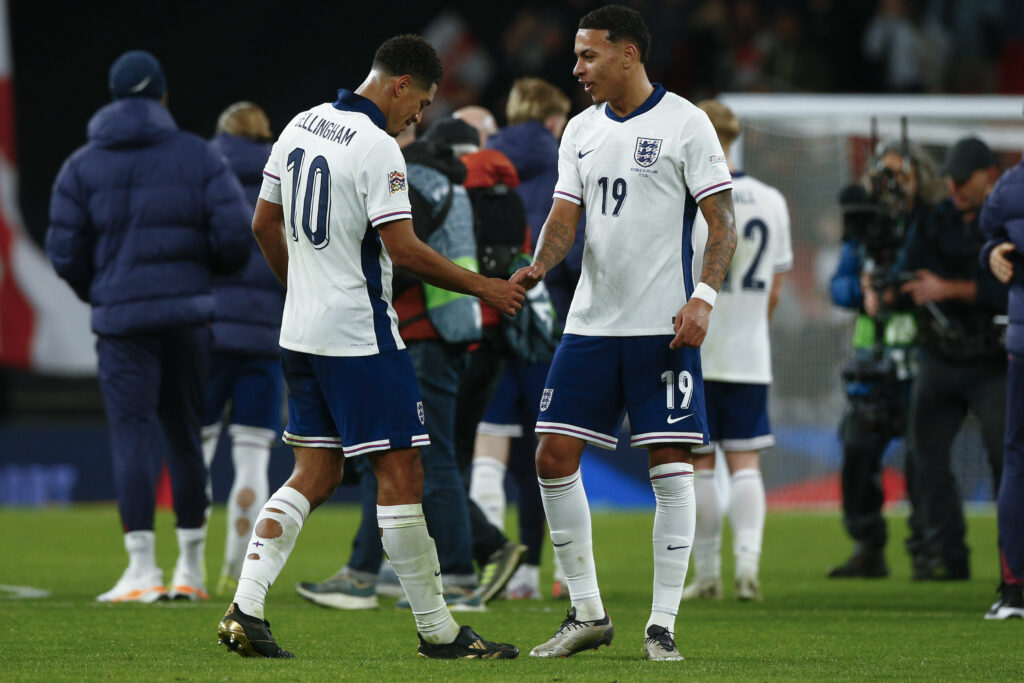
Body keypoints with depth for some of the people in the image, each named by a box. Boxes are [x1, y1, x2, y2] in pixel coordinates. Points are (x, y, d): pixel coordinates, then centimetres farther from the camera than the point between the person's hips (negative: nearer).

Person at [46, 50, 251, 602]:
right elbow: (234, 235, -5)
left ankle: (142, 569, -15)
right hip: (189, 315, 1)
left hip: (121, 318, -1)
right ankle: (191, 569, 16)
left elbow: (65, 252, 1)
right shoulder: (197, 157, 3)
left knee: (133, 435, -4)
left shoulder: (82, 167, 4)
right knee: (184, 435, 12)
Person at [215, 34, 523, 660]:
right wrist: (481, 287, -7)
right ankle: (437, 630, 2)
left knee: (317, 473, 11)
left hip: (302, 330, 8)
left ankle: (245, 608, -1)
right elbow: (403, 251, -19)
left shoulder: (300, 127, 10)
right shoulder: (378, 148, -16)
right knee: (401, 471, -2)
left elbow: (265, 224, 18)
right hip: (360, 334, -8)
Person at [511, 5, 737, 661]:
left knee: (671, 466, -5)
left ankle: (662, 626, 1)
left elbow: (723, 222, -5)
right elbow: (565, 217, 9)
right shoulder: (582, 131, 12)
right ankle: (587, 613, 12)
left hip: (663, 327, -6)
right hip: (591, 323, 6)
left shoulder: (684, 123, -4)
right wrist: (539, 267, -12)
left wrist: (703, 298, -18)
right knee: (554, 457, 1)